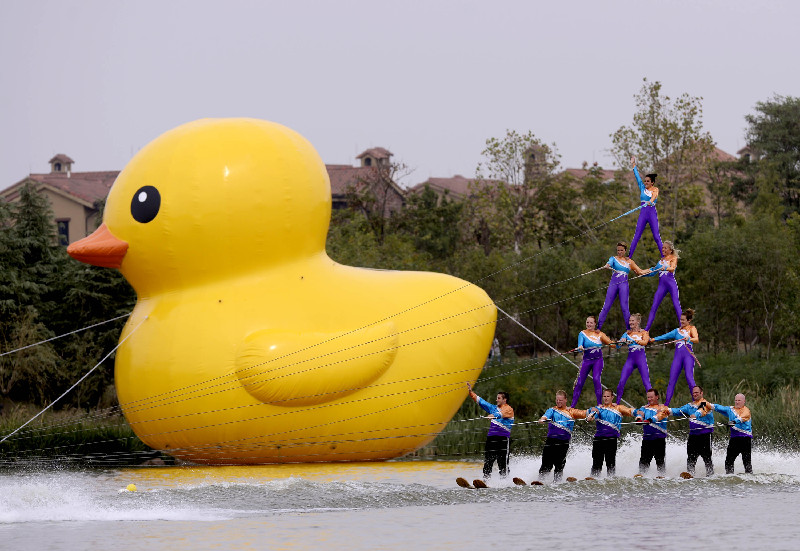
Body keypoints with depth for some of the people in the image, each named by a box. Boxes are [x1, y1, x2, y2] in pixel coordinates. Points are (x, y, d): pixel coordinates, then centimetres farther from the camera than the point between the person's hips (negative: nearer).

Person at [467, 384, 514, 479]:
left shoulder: (509, 409, -2)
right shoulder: (494, 408, 19)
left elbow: (503, 414, -24)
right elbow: (481, 401, 23)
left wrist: (494, 416, -43)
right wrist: (471, 392, 19)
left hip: (504, 438, -7)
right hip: (491, 437, 7)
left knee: (503, 464, -8)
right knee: (488, 461, 3)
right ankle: (486, 478, 6)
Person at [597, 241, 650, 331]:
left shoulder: (629, 262, 15)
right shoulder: (614, 258, 10)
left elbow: (640, 272, 22)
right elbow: (609, 263, -14)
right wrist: (607, 266, -36)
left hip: (624, 284, 0)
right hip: (613, 283, 0)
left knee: (624, 307, -8)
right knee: (606, 306, -5)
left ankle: (629, 328, -4)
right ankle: (598, 327, -3)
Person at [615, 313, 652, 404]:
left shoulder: (644, 333, 5)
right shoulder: (627, 334, 13)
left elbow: (645, 342, -16)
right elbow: (618, 345, 5)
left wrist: (634, 341, -32)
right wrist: (621, 342, -19)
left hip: (641, 359, -3)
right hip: (630, 359, 3)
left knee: (646, 382, -8)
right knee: (621, 382, -5)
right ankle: (617, 403, 5)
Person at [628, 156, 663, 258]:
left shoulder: (655, 190, 3)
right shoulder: (642, 188, 13)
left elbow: (654, 196, -19)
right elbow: (637, 176, 19)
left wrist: (650, 201, -40)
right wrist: (634, 165, 23)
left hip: (652, 213, -3)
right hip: (643, 212, 3)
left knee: (656, 236, -6)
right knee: (636, 235, 0)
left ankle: (663, 256, -5)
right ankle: (629, 256, 1)